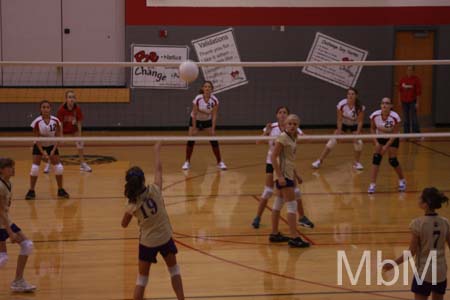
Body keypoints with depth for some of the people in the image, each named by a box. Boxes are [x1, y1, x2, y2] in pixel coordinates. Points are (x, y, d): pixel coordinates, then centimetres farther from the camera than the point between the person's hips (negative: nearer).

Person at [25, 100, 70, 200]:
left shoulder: (55, 121, -18)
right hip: (39, 146, -2)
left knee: (59, 167, -6)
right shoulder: (37, 122, -22)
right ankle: (31, 191, 0)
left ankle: (60, 190, 11)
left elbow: (57, 137, -11)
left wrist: (53, 150, -21)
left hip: (52, 146, 2)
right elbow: (37, 139, -16)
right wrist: (43, 152, -23)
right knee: (35, 168, -13)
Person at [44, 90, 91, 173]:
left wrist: (79, 136, -18)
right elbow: (60, 123, -26)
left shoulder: (77, 109, -25)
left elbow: (79, 123, -17)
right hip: (62, 128, -2)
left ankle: (83, 164, 12)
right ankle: (48, 165, 7)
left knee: (80, 144, -5)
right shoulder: (61, 109, -31)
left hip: (73, 128, 2)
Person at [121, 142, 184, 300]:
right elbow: (158, 169, -3)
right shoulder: (154, 190, -19)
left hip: (147, 243, -1)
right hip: (165, 238, 1)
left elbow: (124, 224, 1)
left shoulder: (132, 206, -18)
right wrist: (157, 151, 9)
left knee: (142, 278, 12)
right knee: (174, 269, 23)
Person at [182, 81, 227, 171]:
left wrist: (213, 129, -23)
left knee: (214, 140, -8)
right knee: (191, 139, -13)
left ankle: (220, 162, 4)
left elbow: (214, 115, -17)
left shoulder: (214, 100, -22)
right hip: (196, 120, -1)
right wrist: (194, 129, -22)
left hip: (208, 121, 1)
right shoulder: (197, 99, -27)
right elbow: (194, 114, -21)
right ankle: (187, 162, 1)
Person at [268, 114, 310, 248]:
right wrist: (279, 176, -24)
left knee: (279, 203, 14)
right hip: (283, 175, -9)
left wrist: (296, 175, 20)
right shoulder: (283, 137, -15)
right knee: (292, 205, -10)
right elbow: (273, 157, -19)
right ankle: (294, 237, -9)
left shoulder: (293, 138, 11)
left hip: (288, 174, 9)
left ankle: (274, 234, 21)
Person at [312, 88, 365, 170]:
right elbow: (339, 120, -19)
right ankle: (320, 160, -4)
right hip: (343, 124, 0)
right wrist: (339, 133, -22)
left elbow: (360, 121, -20)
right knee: (333, 140, -11)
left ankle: (357, 162, 5)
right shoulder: (341, 104, -28)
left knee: (358, 142, -17)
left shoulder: (360, 107, -27)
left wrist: (357, 135, -26)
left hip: (355, 125, 0)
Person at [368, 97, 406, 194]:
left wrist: (387, 146, -24)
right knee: (376, 158, -13)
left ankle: (402, 180, 23)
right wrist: (376, 142, -15)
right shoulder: (375, 115, -23)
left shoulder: (395, 117, -29)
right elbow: (373, 129, -6)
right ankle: (372, 184, -10)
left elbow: (395, 133, -20)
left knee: (393, 160, -4)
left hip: (392, 139, -2)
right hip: (380, 138, 2)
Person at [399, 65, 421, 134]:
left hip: (413, 102, -4)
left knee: (413, 118, -6)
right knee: (406, 119, 9)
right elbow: (400, 90, 12)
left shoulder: (416, 79, -7)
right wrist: (400, 100, 10)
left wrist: (417, 103, -10)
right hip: (404, 102, 4)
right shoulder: (403, 79, 6)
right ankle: (406, 133, 16)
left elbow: (418, 92, -7)